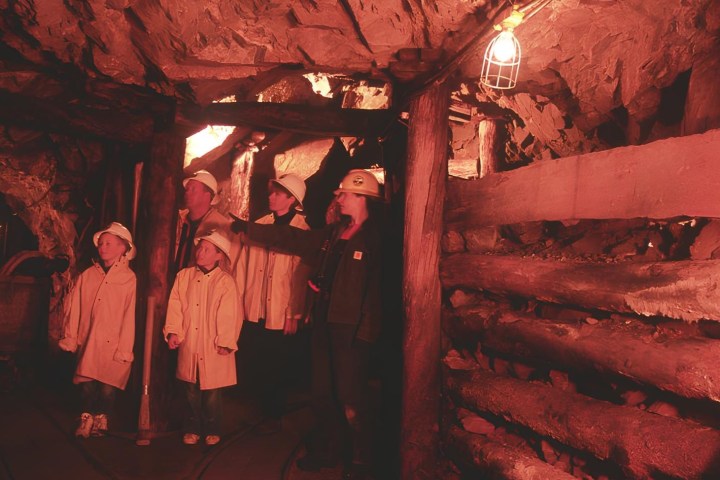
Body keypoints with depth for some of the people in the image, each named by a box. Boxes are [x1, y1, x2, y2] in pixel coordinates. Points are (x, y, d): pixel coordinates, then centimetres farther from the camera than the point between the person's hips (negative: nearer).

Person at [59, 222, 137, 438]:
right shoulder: (87, 275, 8)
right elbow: (75, 308, 9)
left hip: (113, 343, -2)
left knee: (107, 388, -2)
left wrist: (124, 349, -8)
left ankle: (101, 417, 23)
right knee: (86, 385, -2)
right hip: (88, 341, 3)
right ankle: (87, 417, 20)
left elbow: (129, 315, -6)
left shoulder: (129, 278, -3)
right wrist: (70, 338, 5)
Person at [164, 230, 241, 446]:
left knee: (212, 392, 6)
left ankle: (212, 430, 23)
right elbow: (175, 306, 3)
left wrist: (225, 342, -10)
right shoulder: (184, 276, 4)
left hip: (213, 347, -3)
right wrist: (173, 331, -5)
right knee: (191, 390, 11)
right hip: (188, 345, 3)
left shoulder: (226, 281, -6)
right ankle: (192, 429, 25)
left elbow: (229, 315, -7)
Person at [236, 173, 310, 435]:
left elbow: (302, 276, -11)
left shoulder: (302, 232, -7)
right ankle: (263, 407, 32)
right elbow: (243, 266, 7)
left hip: (281, 315, -4)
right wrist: (239, 302, 3)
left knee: (276, 370, 8)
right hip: (253, 312, 4)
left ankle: (273, 416, 28)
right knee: (251, 366, 9)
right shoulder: (259, 225, 8)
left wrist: (294, 314, -14)